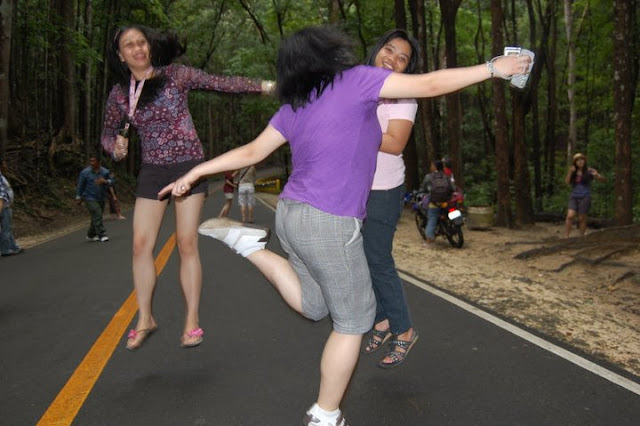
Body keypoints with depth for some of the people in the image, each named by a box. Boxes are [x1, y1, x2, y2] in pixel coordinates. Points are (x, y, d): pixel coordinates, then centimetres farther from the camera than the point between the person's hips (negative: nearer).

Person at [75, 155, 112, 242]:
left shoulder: (105, 172, 3)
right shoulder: (85, 172, -6)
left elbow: (110, 182, 3)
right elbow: (80, 185, 0)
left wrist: (104, 181, -19)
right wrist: (78, 198, 2)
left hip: (101, 198, 5)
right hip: (90, 198, -5)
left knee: (96, 217, 11)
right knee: (97, 215, -15)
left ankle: (91, 235, 26)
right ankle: (102, 235, -12)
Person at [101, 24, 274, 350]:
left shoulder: (176, 75, -4)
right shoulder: (119, 94, 5)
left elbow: (221, 83, -3)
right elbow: (109, 133, 16)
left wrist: (261, 85, -8)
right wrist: (116, 147, -7)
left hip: (188, 165, -3)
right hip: (152, 171, 3)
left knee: (187, 244, -5)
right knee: (141, 245, -1)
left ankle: (192, 320, 7)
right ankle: (145, 319, 15)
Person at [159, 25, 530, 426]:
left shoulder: (293, 107, 11)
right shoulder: (355, 80, -7)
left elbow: (251, 152, 12)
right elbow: (430, 84, -7)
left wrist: (195, 172, 22)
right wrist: (493, 68, 3)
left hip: (291, 214, 8)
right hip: (328, 225, -8)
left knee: (313, 306, 26)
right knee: (353, 321, 8)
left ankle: (249, 243, 12)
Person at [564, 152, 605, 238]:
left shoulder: (589, 171, -2)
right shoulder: (573, 171, 11)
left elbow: (603, 179, -6)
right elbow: (567, 182, 2)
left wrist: (597, 175, -28)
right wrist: (570, 172, -10)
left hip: (585, 197, -2)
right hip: (574, 196, 3)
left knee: (582, 218, 0)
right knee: (570, 216, -13)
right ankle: (566, 237, -12)